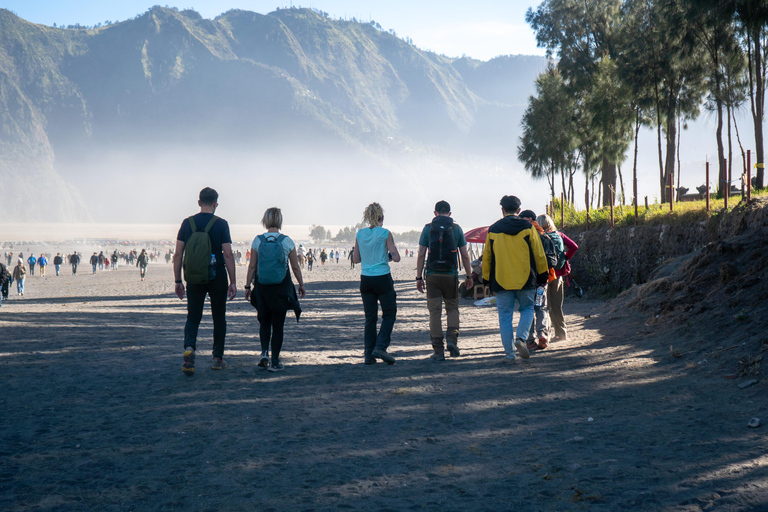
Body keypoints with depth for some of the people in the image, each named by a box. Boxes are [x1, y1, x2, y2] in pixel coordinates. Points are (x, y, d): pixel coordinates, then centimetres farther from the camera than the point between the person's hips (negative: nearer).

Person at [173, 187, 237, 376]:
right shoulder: (221, 224, -7)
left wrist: (178, 281, 7)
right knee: (219, 317, 14)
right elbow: (228, 254, -11)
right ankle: (217, 358, 18)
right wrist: (233, 282, -6)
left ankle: (189, 347, -20)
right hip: (217, 276, -2)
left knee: (193, 317, 7)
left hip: (194, 278, 2)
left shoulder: (187, 223, 1)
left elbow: (178, 254, 0)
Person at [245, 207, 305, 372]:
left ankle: (264, 352, 0)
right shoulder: (287, 241, -5)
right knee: (278, 324, 6)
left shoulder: (257, 241, -3)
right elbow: (295, 267, 0)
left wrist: (248, 286, 7)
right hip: (282, 287, -1)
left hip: (262, 286, 1)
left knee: (264, 321, 19)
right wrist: (301, 285, 12)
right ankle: (275, 361, 6)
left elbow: (252, 266, -2)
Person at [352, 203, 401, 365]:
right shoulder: (385, 234, -9)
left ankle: (369, 354, 8)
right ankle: (380, 347, -6)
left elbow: (356, 259, 8)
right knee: (389, 314, 9)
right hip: (382, 278, -4)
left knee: (370, 317, 10)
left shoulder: (360, 234, 3)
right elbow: (396, 257, -10)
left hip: (365, 279, 4)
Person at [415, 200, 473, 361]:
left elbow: (421, 255, -1)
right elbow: (465, 256, 3)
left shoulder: (428, 228, 3)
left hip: (433, 275, 0)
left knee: (435, 311, 3)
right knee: (452, 308, 15)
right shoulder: (456, 228, 3)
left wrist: (419, 277, 4)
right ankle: (452, 338, -8)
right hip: (451, 275, 0)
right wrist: (469, 276, 12)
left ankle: (438, 350, 0)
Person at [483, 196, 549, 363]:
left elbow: (487, 257, 9)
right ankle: (521, 338, -6)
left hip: (501, 282, 0)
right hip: (525, 280, 0)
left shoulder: (493, 230, 3)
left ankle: (509, 354, 4)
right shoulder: (528, 227, 0)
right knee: (527, 309, 17)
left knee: (505, 317, 6)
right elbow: (539, 254, 3)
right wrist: (543, 275, 13)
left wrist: (486, 279, 20)